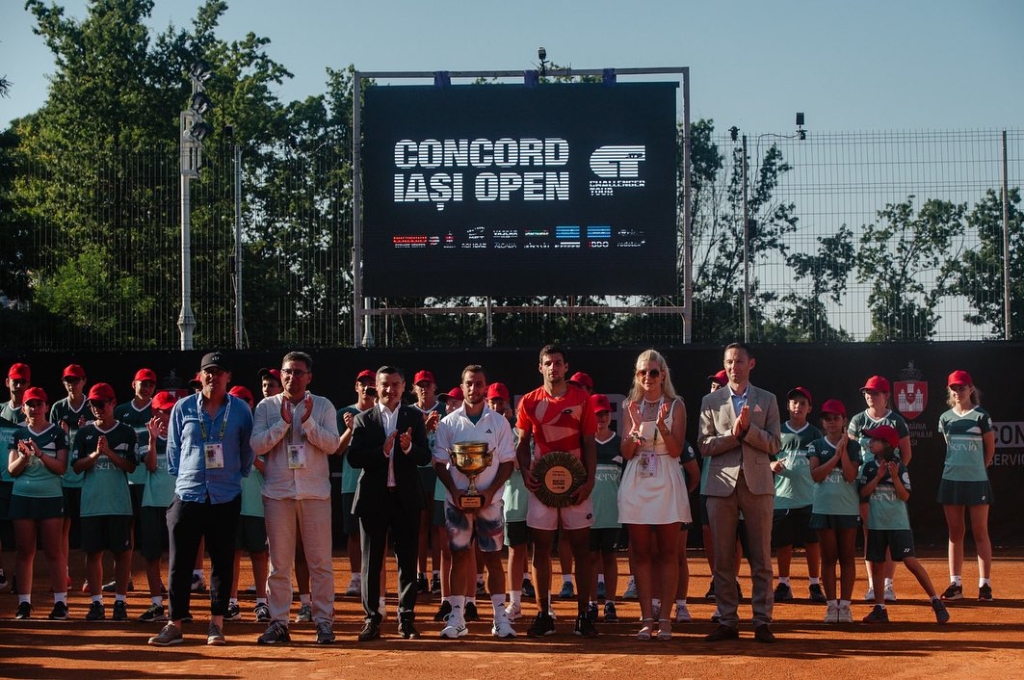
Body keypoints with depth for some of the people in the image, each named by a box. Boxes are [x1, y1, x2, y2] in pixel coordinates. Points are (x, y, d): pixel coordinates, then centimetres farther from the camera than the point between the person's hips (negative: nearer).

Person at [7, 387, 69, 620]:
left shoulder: (58, 434, 1)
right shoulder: (18, 434, 9)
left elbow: (61, 468, -6)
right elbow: (12, 469, 4)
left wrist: (40, 454, -19)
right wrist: (24, 457, -15)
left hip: (51, 497, -2)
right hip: (22, 497, 3)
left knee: (54, 551, -2)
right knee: (25, 551, 5)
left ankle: (60, 601, 1)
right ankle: (24, 602, 9)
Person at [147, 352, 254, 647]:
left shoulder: (240, 410, 3)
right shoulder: (183, 408, 4)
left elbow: (247, 451, 9)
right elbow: (173, 449, 10)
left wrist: (235, 477, 7)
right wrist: (181, 478, 6)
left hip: (226, 497, 0)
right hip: (188, 494, 0)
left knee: (222, 561, 4)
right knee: (180, 562, 0)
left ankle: (217, 623, 12)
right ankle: (174, 625, 4)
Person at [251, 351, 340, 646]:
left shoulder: (323, 406, 6)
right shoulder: (267, 407, 7)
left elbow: (332, 444, -5)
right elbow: (257, 445, -4)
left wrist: (308, 422, -16)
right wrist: (284, 422, -13)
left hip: (315, 492, -1)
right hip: (278, 492, 1)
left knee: (321, 561, 0)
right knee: (279, 563, 4)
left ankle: (324, 621, 6)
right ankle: (278, 622, 9)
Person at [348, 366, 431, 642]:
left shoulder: (414, 417, 5)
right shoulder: (363, 419, 4)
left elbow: (425, 457, -3)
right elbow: (353, 458, -6)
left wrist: (409, 448, -23)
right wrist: (383, 451, -20)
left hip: (406, 497, 0)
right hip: (373, 496, 0)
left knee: (407, 560, 4)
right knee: (371, 560, 3)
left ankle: (406, 618, 12)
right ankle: (371, 619, 10)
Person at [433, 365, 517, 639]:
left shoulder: (499, 423, 3)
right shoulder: (448, 423, 4)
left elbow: (507, 462, 2)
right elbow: (439, 462, 4)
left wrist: (491, 491, -11)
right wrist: (454, 491, -10)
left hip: (489, 500, 0)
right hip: (457, 500, 0)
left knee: (493, 556, 2)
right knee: (459, 556, 2)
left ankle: (500, 617, 5)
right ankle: (457, 617, 4)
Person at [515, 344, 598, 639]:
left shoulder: (581, 399, 3)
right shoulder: (530, 401, 6)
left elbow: (589, 444, 3)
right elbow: (522, 443, 9)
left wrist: (589, 482, -8)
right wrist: (525, 472, -9)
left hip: (575, 484, -1)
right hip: (541, 484, 1)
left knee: (581, 548, 0)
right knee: (541, 548, 2)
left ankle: (582, 615, 6)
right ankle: (543, 615, 9)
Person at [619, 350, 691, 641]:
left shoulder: (675, 405, 3)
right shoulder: (632, 406, 10)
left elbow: (676, 450, -5)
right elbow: (626, 453, 4)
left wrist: (662, 425, -20)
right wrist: (635, 427, -13)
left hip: (666, 483, -2)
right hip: (636, 483, 3)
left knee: (667, 552, -1)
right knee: (641, 552, 2)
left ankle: (665, 618, 2)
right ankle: (647, 618, 6)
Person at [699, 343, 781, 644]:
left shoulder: (767, 400, 10)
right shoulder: (711, 401, 10)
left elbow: (774, 444, 1)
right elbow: (704, 446, 1)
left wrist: (748, 429, -14)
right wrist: (733, 434, -13)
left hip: (758, 483, 0)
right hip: (722, 483, 1)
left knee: (761, 558, 0)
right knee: (723, 559, 2)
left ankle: (762, 621, 4)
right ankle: (726, 622, 8)